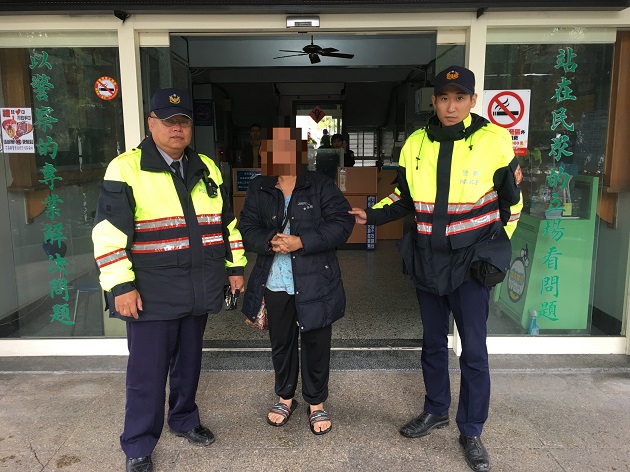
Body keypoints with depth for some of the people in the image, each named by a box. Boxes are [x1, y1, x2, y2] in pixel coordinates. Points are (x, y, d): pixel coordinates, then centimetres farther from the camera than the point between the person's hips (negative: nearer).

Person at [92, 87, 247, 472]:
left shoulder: (207, 168, 9)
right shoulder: (126, 169, -8)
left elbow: (227, 221, 15)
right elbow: (109, 233, -12)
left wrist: (235, 267, 13)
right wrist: (120, 286, -16)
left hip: (199, 290, 5)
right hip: (152, 293, -5)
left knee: (189, 362, 19)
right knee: (147, 372, 4)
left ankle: (185, 419, 41)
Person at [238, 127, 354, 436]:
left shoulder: (320, 185, -5)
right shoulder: (258, 189, 4)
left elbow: (342, 222, -11)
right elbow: (246, 228, 2)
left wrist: (301, 242, -20)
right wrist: (270, 242, -20)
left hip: (315, 282, -2)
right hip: (275, 283, 3)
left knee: (316, 343, 10)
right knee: (280, 342, 17)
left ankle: (316, 402, 31)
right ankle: (285, 396, 39)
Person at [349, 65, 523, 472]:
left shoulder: (495, 141, -10)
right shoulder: (416, 144, 0)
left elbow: (512, 200, 2)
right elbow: (404, 197, 10)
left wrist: (495, 247, 4)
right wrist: (372, 215, -5)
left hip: (471, 262, -3)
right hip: (427, 260, 4)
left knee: (474, 350, 3)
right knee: (433, 342, 17)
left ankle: (472, 431, 23)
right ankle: (436, 411, 38)